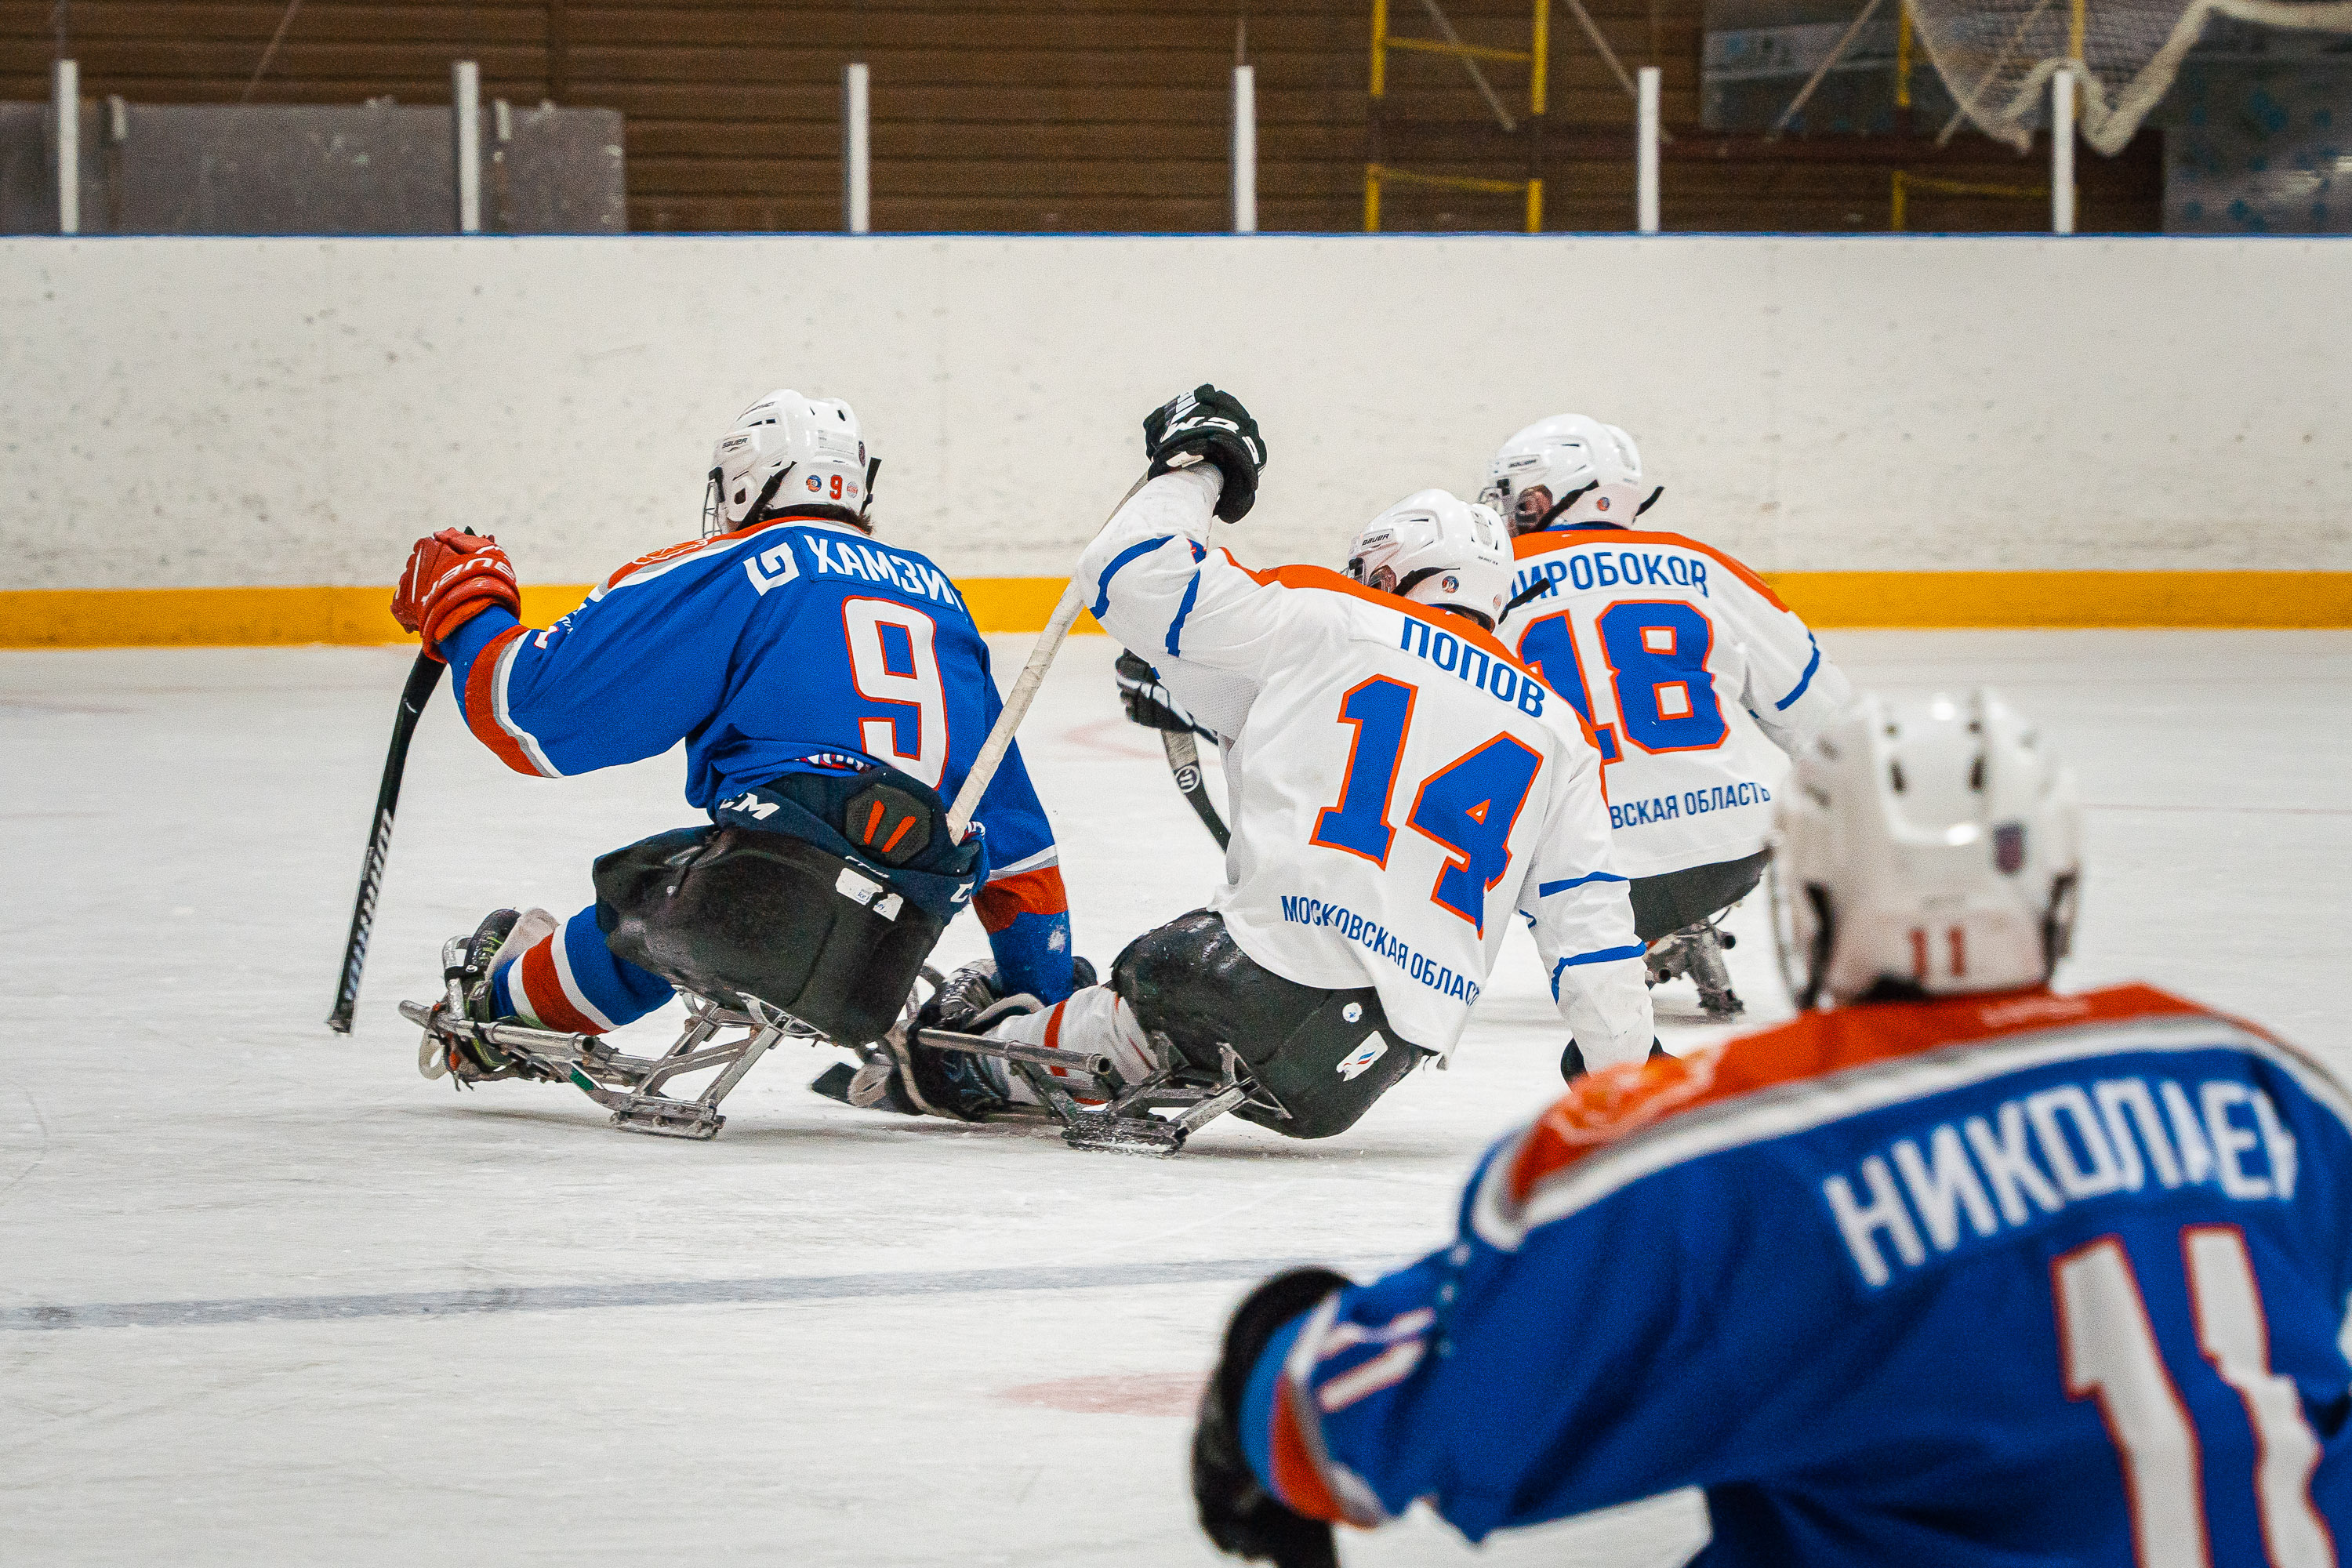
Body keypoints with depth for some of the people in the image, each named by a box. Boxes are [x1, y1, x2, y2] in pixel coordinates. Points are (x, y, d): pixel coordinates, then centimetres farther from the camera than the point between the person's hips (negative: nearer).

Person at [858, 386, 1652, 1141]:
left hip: (1272, 970, -4)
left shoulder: (1319, 622, 6)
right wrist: (1624, 1066, 22)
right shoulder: (1556, 728, 17)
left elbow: (1133, 574, 5)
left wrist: (1192, 468, 21)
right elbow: (1588, 915, 14)